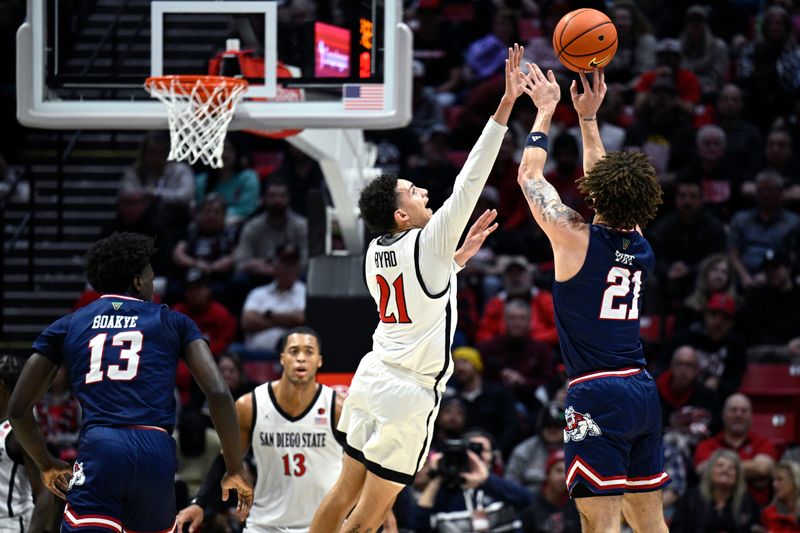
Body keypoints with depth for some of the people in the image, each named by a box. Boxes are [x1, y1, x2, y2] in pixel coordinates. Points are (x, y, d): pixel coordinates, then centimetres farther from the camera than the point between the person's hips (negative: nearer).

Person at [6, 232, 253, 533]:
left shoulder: (65, 327, 19)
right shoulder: (172, 322, 17)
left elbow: (17, 409, 17)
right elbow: (218, 393, 4)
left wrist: (46, 465, 33)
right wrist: (235, 470, 12)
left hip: (98, 450, -1)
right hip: (157, 452, 1)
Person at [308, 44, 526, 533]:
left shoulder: (377, 252, 7)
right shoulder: (427, 244, -15)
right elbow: (470, 181, -19)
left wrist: (459, 256, 23)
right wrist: (506, 106, -20)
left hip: (374, 377, 8)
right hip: (410, 392, -8)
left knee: (345, 492, 15)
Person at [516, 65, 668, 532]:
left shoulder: (577, 239, -9)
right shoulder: (641, 246, 8)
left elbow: (529, 175, 4)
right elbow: (606, 183, 27)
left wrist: (546, 110, 15)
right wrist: (589, 117, 32)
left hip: (597, 394, -7)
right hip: (643, 392, 7)